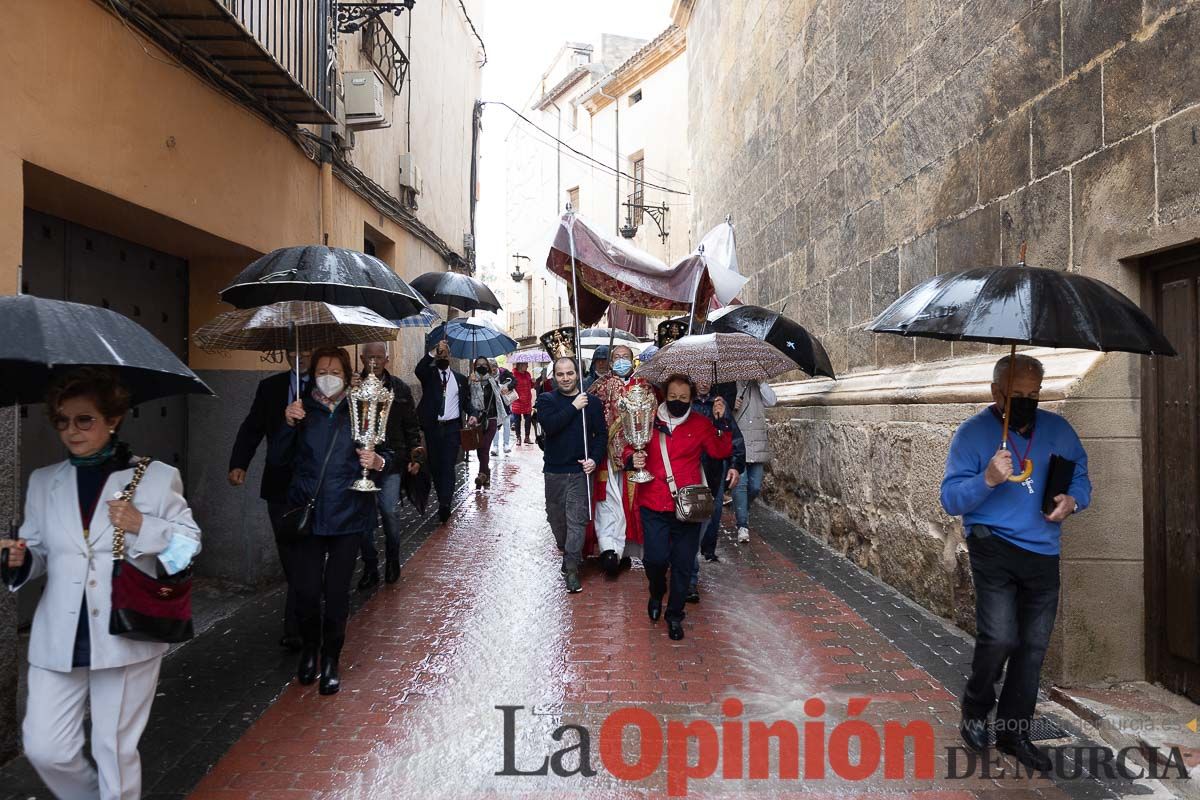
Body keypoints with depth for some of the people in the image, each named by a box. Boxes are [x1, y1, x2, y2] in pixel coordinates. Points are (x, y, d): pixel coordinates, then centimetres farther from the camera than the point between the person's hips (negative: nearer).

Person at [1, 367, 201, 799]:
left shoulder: (157, 476, -4)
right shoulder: (43, 482, 8)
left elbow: (189, 541, -1)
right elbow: (39, 551, 12)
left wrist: (142, 527, -16)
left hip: (127, 636, -3)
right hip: (59, 639, 4)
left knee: (116, 751, 7)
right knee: (46, 749, 6)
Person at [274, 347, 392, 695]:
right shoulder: (303, 410, 6)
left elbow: (386, 454, 5)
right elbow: (282, 457, 4)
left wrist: (376, 461, -18)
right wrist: (289, 424, -11)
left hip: (348, 513, -1)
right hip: (308, 511, 1)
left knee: (337, 591, 4)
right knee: (306, 588, -2)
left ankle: (331, 660, 24)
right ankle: (309, 647, 28)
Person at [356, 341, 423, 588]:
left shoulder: (400, 389, 3)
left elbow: (412, 426, 8)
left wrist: (415, 456, 1)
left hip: (391, 460, 0)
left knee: (390, 512, 0)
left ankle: (392, 562, 22)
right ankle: (370, 567, 19)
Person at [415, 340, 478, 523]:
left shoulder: (460, 378, 13)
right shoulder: (429, 374, 6)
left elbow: (466, 401, 15)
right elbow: (418, 370, -17)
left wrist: (471, 415, -5)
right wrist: (433, 352, -24)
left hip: (452, 427, -1)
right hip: (432, 427, 1)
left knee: (448, 466, -10)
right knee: (434, 465, 7)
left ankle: (445, 504, -16)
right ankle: (443, 500, 22)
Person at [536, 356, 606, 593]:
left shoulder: (591, 401, 2)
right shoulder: (546, 399, 1)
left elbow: (601, 433, 3)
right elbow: (549, 425, -17)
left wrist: (594, 458, -11)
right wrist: (573, 407, -18)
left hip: (581, 470, -1)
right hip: (554, 469, 2)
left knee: (577, 519, -7)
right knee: (555, 516, 12)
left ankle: (572, 568, -3)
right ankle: (567, 552, 35)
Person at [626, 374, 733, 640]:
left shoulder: (701, 424, 5)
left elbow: (720, 452, -1)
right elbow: (629, 449, 12)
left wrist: (721, 423, -11)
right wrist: (632, 459, -10)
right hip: (653, 506, -1)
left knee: (683, 564, 6)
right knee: (655, 558, -8)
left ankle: (675, 615, 27)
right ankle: (656, 594, 28)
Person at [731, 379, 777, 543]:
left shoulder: (758, 385, 12)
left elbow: (771, 401, -3)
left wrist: (761, 381, -8)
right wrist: (731, 406, -16)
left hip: (757, 445, 3)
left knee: (755, 486, 6)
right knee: (740, 483, -10)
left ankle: (741, 510, 33)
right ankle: (743, 525, -4)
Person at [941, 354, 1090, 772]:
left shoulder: (1057, 429, 7)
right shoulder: (972, 432, -6)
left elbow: (1081, 478, 15)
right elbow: (951, 500, -10)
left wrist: (1073, 500, -8)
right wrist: (988, 479, -28)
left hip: (1044, 554, 5)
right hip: (994, 546, -5)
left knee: (1033, 646, 11)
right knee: (1000, 637, -18)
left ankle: (1014, 732, 28)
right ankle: (975, 710, 11)